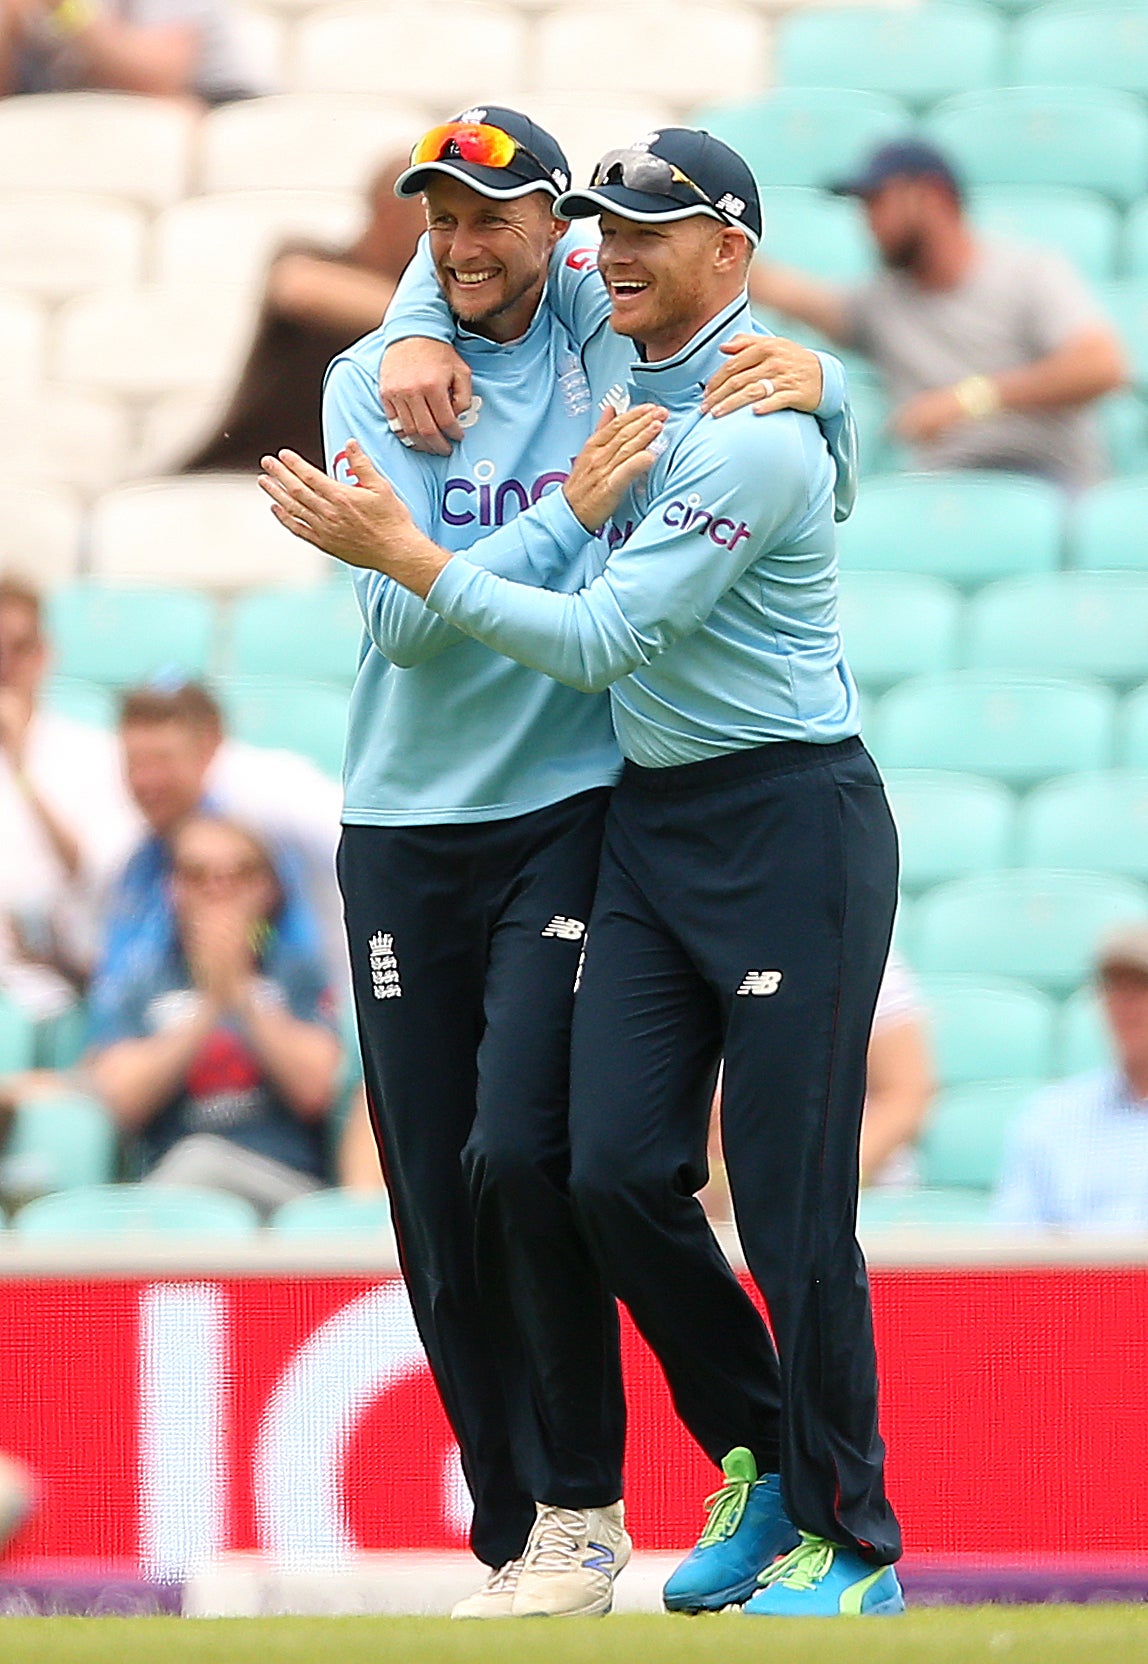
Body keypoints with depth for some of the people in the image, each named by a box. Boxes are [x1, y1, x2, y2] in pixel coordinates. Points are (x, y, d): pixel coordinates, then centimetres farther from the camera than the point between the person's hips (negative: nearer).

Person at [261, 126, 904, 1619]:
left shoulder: (751, 434, -17)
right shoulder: (617, 369, 10)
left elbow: (597, 641, -20)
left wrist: (400, 551, -19)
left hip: (789, 833, -8)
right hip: (647, 825, 8)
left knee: (794, 1211, -7)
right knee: (619, 1170, -2)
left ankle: (854, 1549, 2)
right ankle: (757, 1468, 16)